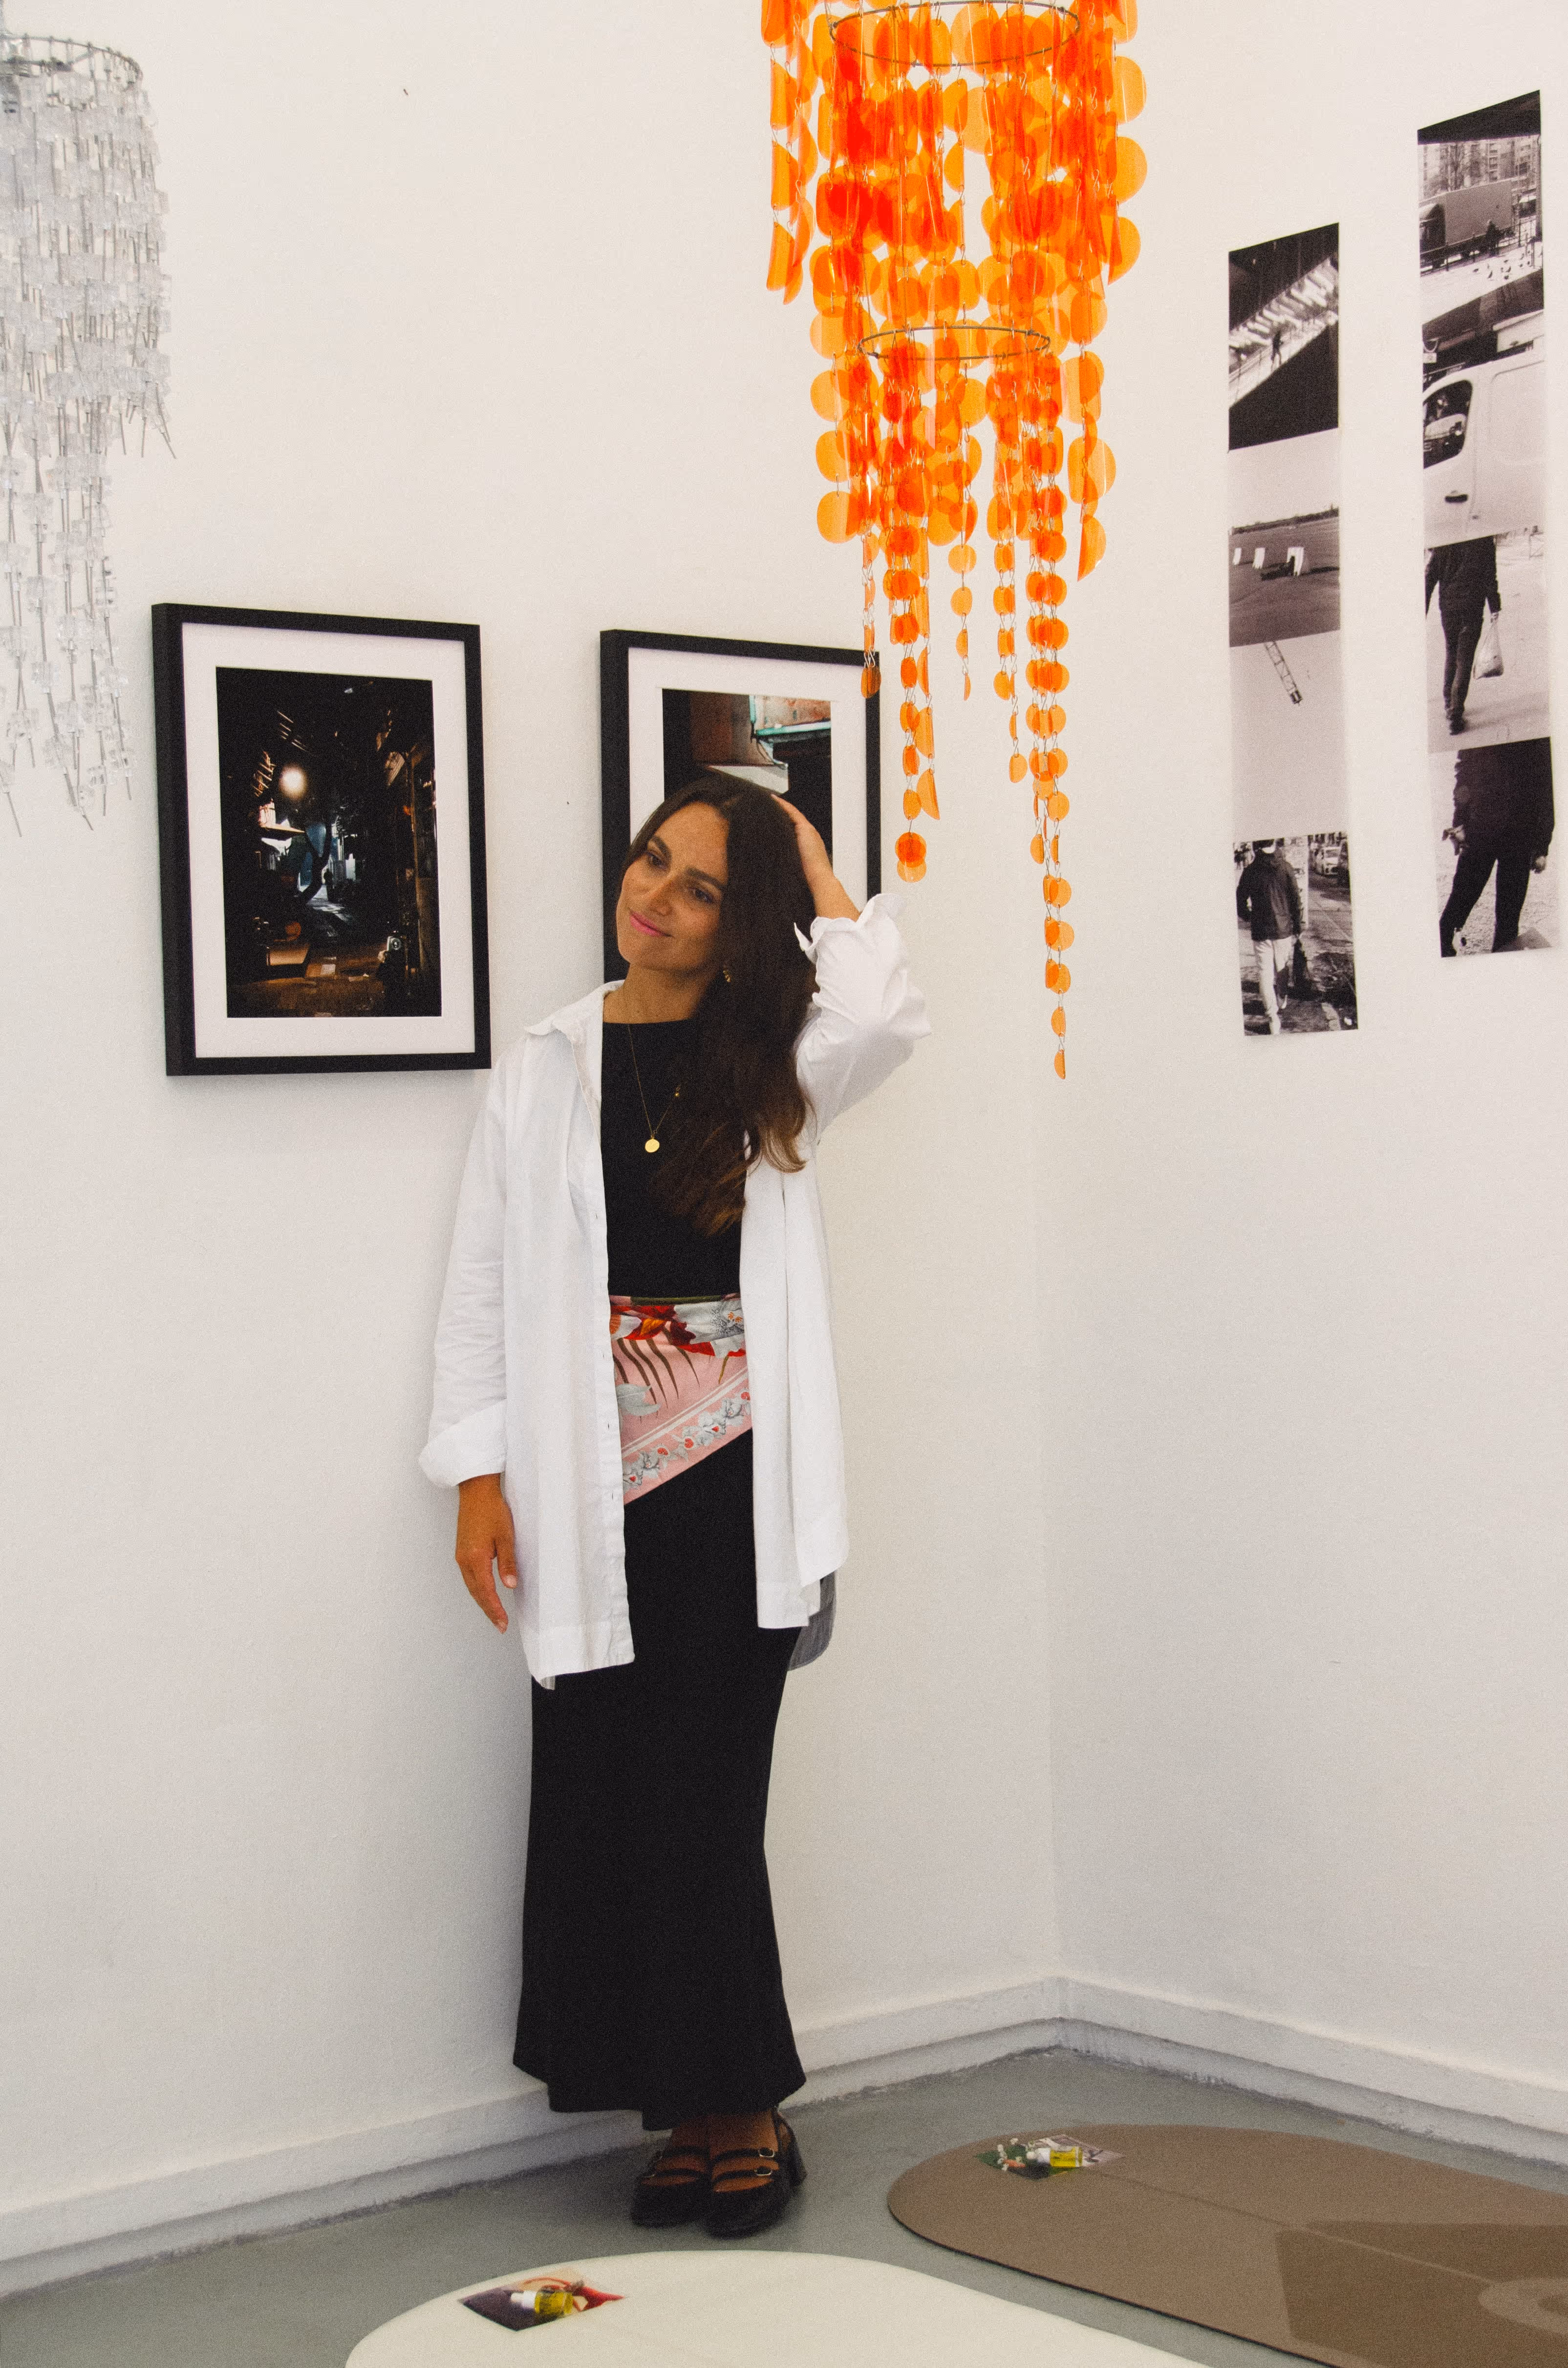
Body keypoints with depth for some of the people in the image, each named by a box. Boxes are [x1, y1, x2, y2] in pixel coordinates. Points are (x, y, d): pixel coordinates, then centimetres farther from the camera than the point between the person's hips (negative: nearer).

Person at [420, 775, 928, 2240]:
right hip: (594, 1491, 2)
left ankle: (739, 2110, 11)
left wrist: (820, 876, -4)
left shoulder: (769, 1063, 7)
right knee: (603, 1801, 1)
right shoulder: (545, 1070, 10)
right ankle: (697, 2111, 13)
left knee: (698, 1798, -3)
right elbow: (484, 1283, 9)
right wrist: (479, 1477, 1)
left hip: (733, 1484, -2)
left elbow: (882, 1015, -18)